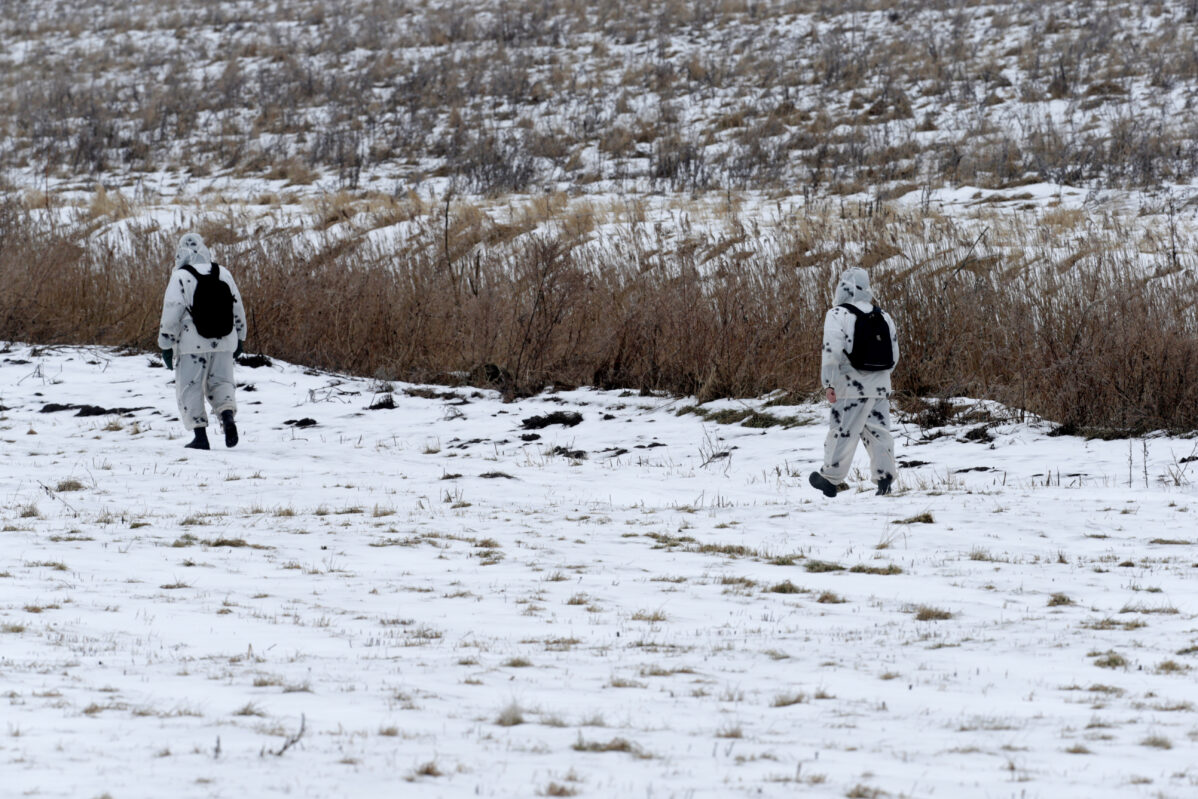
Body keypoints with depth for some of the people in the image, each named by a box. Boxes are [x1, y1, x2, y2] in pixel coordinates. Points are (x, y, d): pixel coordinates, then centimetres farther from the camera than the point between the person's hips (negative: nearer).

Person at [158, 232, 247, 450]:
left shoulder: (180, 278, -9)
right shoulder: (223, 274, 5)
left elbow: (171, 313, -11)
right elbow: (238, 309, 11)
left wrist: (166, 346, -4)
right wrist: (239, 339, 21)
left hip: (192, 346, -4)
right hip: (223, 342, 4)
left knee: (190, 389, 6)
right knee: (220, 383, 16)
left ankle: (200, 436, 0)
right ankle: (228, 416, -12)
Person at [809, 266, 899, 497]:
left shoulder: (838, 315, -9)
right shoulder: (883, 317, 10)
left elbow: (832, 351, -16)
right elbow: (894, 354, 15)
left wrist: (828, 383, -11)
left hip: (852, 386, -5)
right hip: (881, 387, 5)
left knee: (842, 431, 2)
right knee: (878, 430, 9)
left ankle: (830, 479, 10)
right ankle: (885, 476, 1)